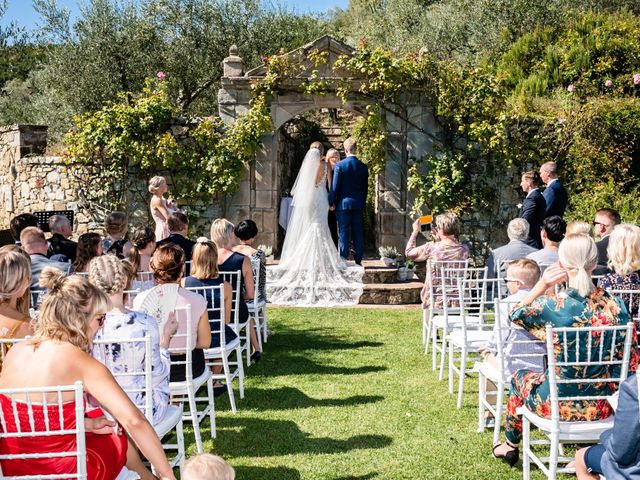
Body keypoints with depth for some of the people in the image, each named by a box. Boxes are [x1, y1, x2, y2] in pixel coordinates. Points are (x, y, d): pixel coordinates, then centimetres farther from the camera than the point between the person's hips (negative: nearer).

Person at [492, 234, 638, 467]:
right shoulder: (615, 306, -13)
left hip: (559, 404, -3)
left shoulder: (552, 305, -21)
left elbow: (515, 314, 1)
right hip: (602, 406, 3)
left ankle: (510, 445, 48)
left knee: (520, 377, 30)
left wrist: (541, 286, -6)